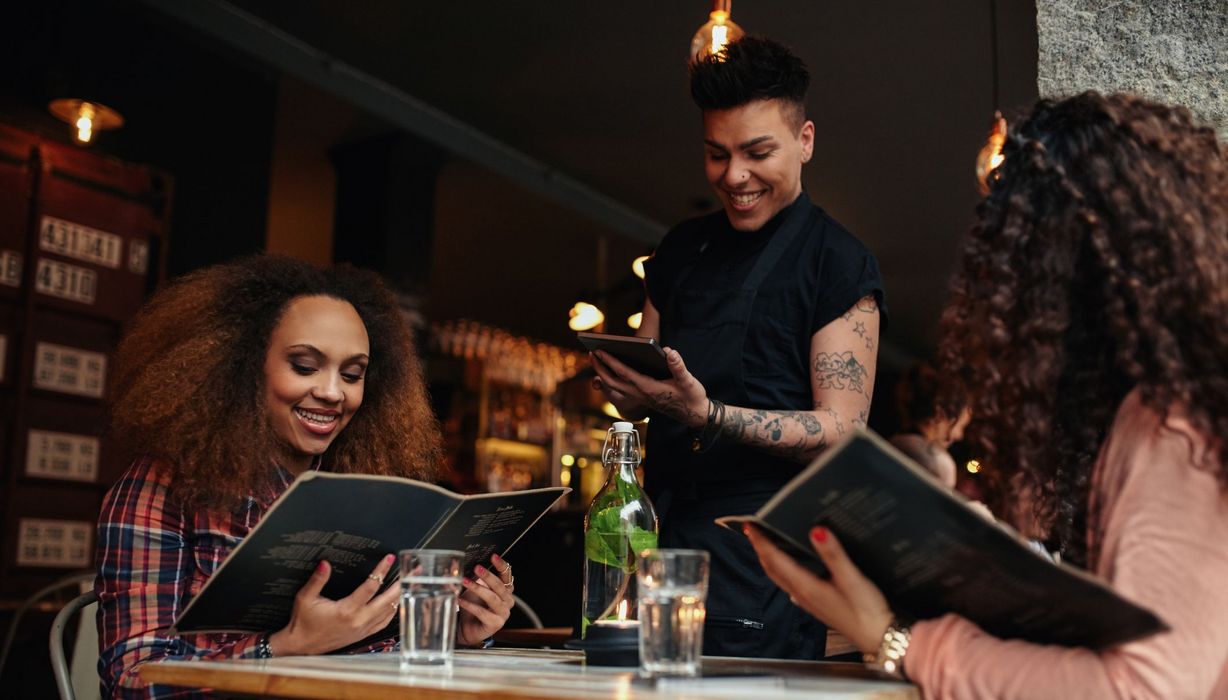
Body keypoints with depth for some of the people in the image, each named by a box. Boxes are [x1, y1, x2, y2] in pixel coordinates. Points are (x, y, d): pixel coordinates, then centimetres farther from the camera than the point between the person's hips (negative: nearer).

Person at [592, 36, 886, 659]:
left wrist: (706, 414, -24)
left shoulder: (840, 266, -4)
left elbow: (843, 429, -11)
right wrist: (622, 381, -6)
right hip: (663, 533, 5)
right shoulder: (681, 249, 14)